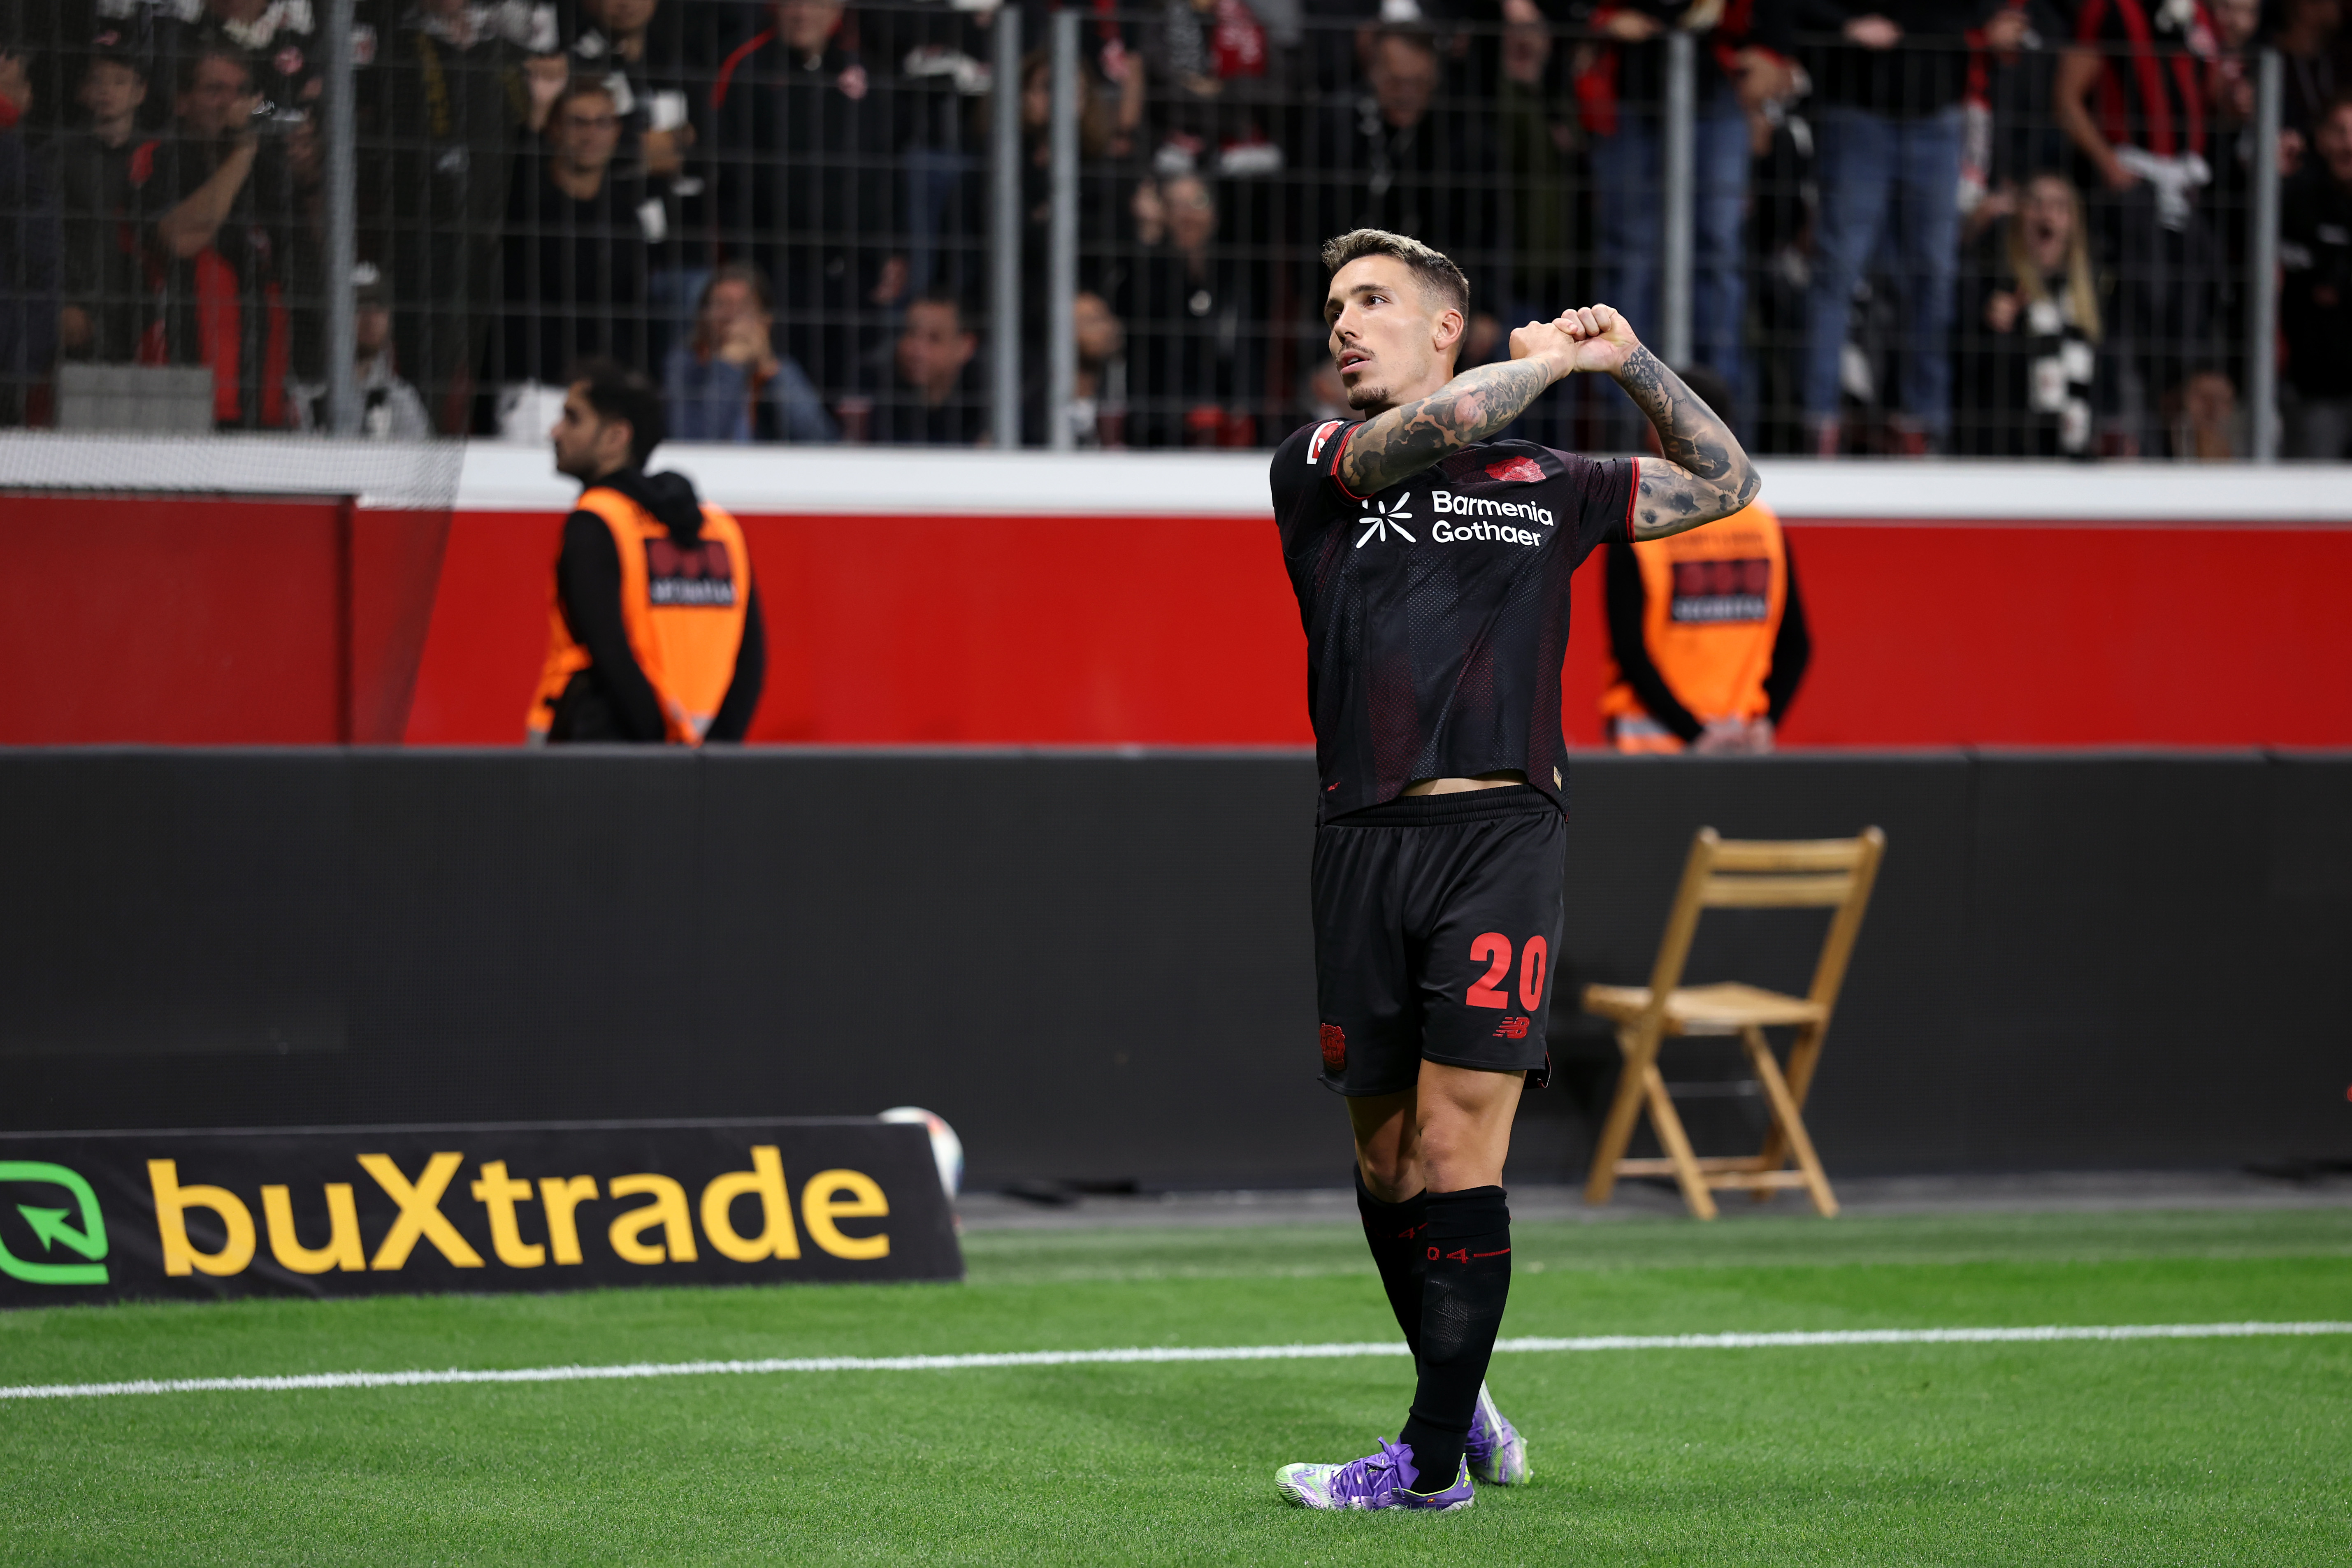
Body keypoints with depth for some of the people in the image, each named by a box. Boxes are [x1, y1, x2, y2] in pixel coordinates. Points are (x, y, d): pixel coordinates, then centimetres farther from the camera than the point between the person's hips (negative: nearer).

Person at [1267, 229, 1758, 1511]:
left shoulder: (1543, 483, 14)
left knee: (1455, 1146, -10)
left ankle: (1434, 1458, -5)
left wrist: (1632, 363, 15)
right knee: (1385, 1153, 8)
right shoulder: (1314, 466, 9)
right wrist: (1552, 358, 2)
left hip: (1502, 836, -1)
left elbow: (1724, 483, 27)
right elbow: (1418, 433, -12)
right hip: (1365, 842, 2)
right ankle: (1461, 1400, 27)